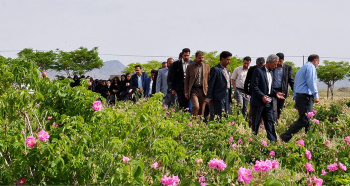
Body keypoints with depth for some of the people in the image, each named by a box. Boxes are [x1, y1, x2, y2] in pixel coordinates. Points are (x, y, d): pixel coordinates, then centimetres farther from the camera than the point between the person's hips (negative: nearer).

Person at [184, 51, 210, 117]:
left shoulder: (207, 67, 10)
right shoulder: (190, 67, 6)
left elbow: (209, 80, 11)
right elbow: (186, 80, 7)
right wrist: (186, 92, 0)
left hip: (203, 91, 2)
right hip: (193, 90, -2)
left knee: (201, 110, 3)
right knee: (196, 106, -22)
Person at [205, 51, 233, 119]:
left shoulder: (227, 70, 19)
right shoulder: (215, 69, -6)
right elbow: (210, 85, -9)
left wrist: (230, 98, 17)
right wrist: (208, 97, -12)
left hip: (226, 98, 8)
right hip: (218, 98, -8)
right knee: (218, 117, -9)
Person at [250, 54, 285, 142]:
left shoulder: (270, 73, 17)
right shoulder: (258, 71, -9)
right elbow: (254, 86, -15)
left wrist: (275, 93, 5)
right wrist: (262, 96, -23)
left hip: (268, 102, 8)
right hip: (258, 102, -8)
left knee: (270, 122, 5)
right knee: (255, 123, 0)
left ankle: (273, 141, 5)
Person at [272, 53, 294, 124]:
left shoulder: (288, 68, 7)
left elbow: (291, 80, 6)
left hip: (282, 91, 2)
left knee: (279, 109, 7)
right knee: (273, 109, -13)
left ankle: (276, 122, 20)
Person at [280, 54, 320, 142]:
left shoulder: (301, 69, 26)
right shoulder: (310, 67, -3)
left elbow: (295, 85, 26)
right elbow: (311, 82, -15)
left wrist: (295, 99, 25)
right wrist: (316, 95, -15)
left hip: (299, 96, 10)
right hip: (306, 96, -10)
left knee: (308, 120, 9)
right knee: (304, 120, -15)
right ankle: (286, 137, -20)